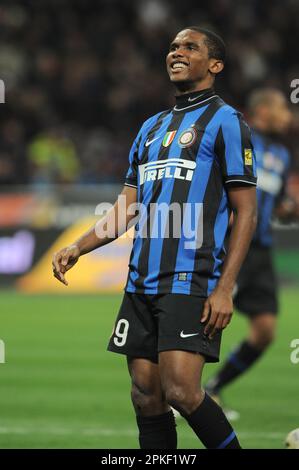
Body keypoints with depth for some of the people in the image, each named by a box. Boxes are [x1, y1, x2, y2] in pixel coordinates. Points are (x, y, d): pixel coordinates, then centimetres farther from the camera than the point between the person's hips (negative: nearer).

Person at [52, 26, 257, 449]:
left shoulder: (224, 121, 0)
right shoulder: (152, 127, 21)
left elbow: (246, 212, -5)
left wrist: (225, 288, -14)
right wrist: (77, 248, 7)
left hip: (191, 282, -7)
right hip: (141, 283, 7)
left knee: (181, 391, -17)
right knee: (146, 396, 3)